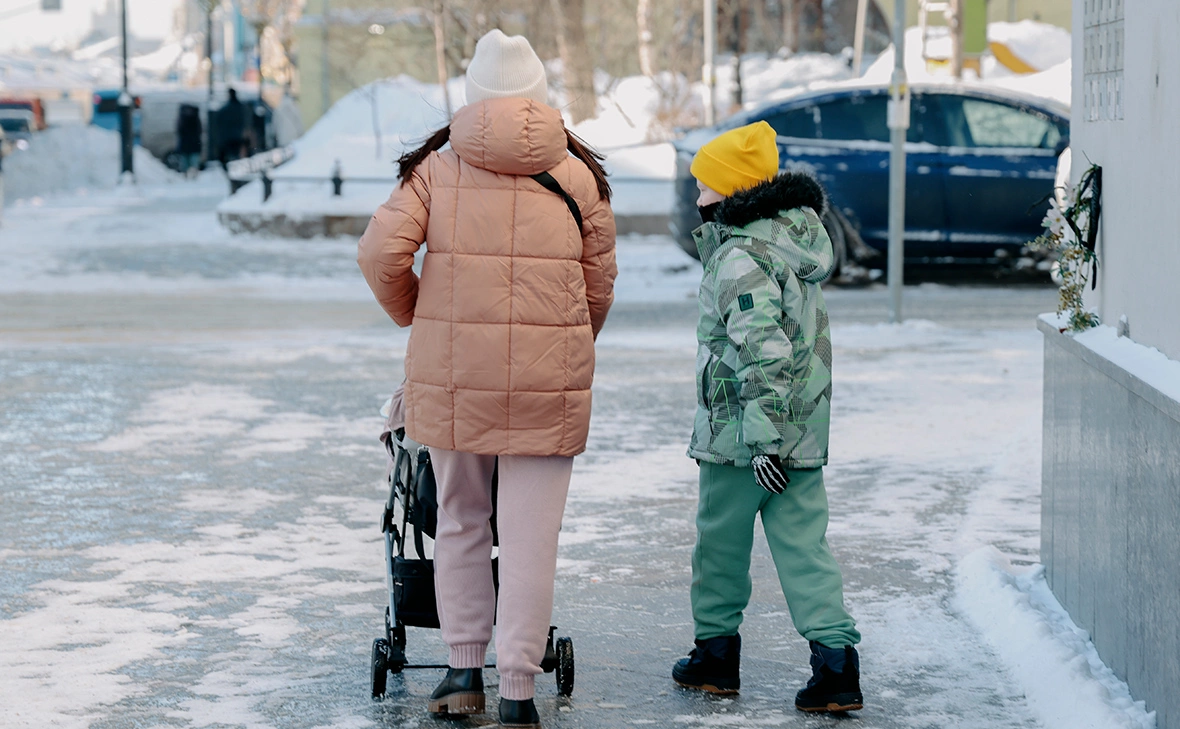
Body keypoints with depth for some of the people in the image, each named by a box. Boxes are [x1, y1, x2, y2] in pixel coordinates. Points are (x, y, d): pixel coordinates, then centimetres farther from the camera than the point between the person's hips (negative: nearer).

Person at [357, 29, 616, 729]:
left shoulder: (438, 167, 3)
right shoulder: (578, 175, 4)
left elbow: (380, 253, -6)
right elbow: (600, 284, 9)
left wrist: (416, 318, 12)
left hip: (450, 371, 1)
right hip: (547, 380, -1)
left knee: (460, 519, 17)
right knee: (530, 535, 2)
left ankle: (465, 671, 20)